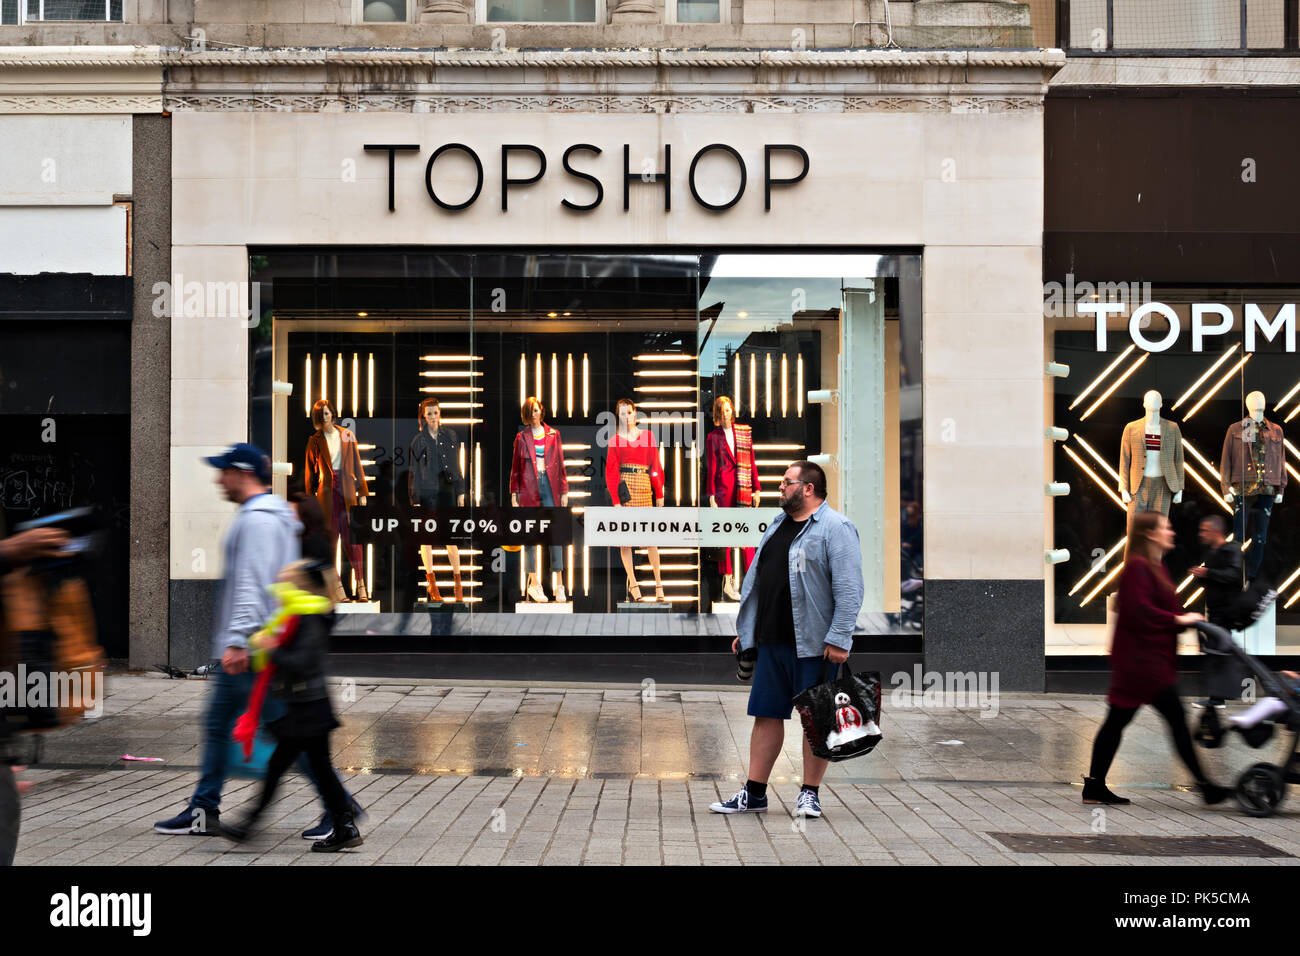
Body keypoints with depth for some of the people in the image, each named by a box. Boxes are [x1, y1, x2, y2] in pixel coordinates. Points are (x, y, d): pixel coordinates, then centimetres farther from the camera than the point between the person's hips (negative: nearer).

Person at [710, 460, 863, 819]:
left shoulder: (835, 528, -8)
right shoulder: (777, 524, 17)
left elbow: (849, 589, -15)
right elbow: (757, 580, 22)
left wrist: (838, 639, -21)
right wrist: (745, 629, 20)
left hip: (813, 644, -7)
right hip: (772, 641, 7)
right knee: (766, 715, 10)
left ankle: (810, 793, 15)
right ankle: (754, 793, 17)